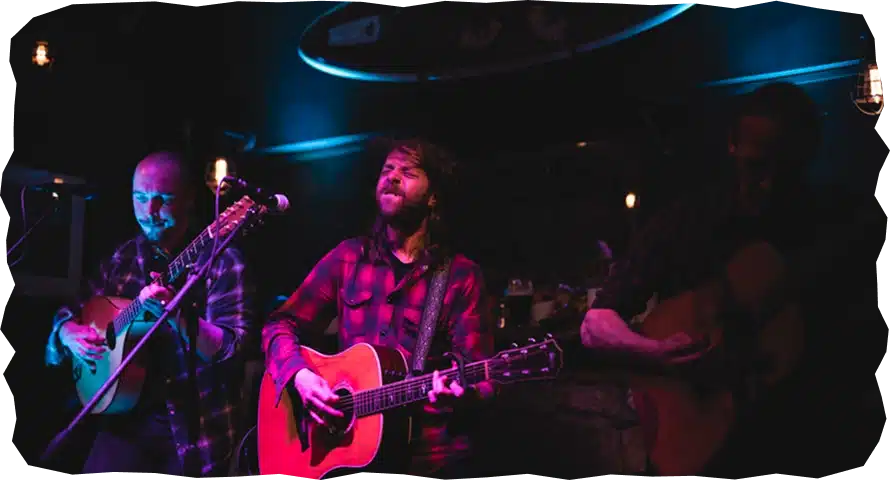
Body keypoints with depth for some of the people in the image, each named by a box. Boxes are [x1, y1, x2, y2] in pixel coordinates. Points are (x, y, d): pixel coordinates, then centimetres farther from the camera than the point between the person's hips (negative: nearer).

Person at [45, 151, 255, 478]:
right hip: (128, 415, 3)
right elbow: (73, 312, 18)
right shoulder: (123, 258, 6)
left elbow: (229, 350, -15)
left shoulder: (221, 261, -9)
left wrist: (176, 315, -29)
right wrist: (69, 332, -4)